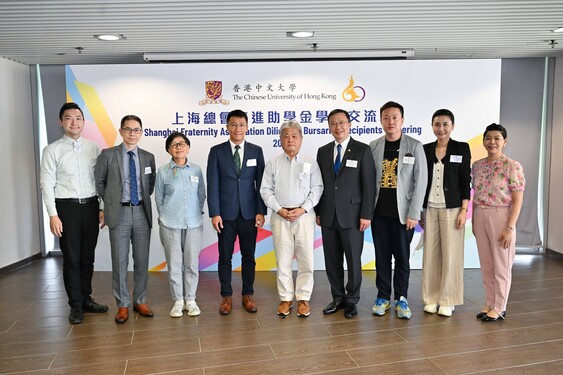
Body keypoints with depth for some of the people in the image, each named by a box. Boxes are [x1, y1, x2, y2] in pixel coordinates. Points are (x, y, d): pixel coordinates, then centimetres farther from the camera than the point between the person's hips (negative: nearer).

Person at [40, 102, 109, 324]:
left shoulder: (93, 148, 6)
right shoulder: (52, 150, -2)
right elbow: (47, 184, -5)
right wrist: (53, 215, -11)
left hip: (90, 206, 3)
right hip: (67, 207, -3)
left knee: (88, 257, 13)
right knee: (71, 259, 4)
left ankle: (86, 299, 28)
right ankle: (75, 306, 17)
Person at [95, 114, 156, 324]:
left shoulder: (148, 157, 7)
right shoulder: (108, 155, -1)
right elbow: (99, 182, 7)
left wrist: (143, 198, 10)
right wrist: (110, 202, 6)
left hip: (141, 213, 3)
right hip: (119, 214, -2)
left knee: (142, 260, 8)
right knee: (119, 261, 3)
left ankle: (140, 301, 22)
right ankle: (123, 305, 15)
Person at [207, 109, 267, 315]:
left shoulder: (256, 151, 5)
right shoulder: (217, 151, 1)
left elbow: (260, 183, 3)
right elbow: (212, 184, -3)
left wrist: (261, 211, -4)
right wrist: (214, 213, -9)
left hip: (249, 213, 1)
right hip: (226, 213, -1)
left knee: (248, 256, 9)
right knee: (225, 257, 7)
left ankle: (248, 295, 22)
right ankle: (226, 296, 20)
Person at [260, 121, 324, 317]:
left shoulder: (310, 162, 4)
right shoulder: (272, 164, 6)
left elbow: (317, 188, 0)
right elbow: (266, 190, 3)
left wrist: (302, 209, -11)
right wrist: (279, 210, -8)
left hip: (304, 215, 0)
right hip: (280, 216, 1)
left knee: (306, 259, 2)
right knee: (283, 260, 5)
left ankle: (303, 299, 16)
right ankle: (285, 298, 18)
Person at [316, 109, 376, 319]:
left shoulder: (362, 150, -3)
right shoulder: (323, 152, 10)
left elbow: (369, 185, -6)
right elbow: (319, 184, 11)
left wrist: (366, 215, -11)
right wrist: (318, 211, 6)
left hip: (351, 215, -4)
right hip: (328, 216, 4)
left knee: (353, 261, 4)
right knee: (332, 261, 9)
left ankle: (352, 301, 20)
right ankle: (338, 298, 24)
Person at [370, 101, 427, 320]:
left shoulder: (415, 147, -2)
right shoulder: (373, 147, 5)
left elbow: (420, 181, -4)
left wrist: (414, 213, -10)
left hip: (402, 212, -2)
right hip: (379, 211, 2)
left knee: (402, 257, 5)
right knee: (382, 256, 8)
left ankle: (401, 299, 19)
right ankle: (383, 297, 20)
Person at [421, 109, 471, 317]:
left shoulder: (462, 148, 0)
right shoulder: (425, 150, 7)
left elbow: (466, 181, -2)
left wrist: (464, 210, -9)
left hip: (452, 209, -2)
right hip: (430, 209, 3)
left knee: (451, 255, 1)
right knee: (431, 254, 6)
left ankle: (448, 300, 13)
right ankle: (431, 298, 17)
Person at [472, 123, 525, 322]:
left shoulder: (512, 166, -9)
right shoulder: (477, 165, 6)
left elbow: (518, 200, -10)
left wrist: (510, 227, -15)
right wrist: (473, 221, 10)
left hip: (500, 217, -5)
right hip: (480, 217, 5)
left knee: (501, 265, 6)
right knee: (486, 265, 13)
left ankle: (499, 307, 19)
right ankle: (489, 303, 27)